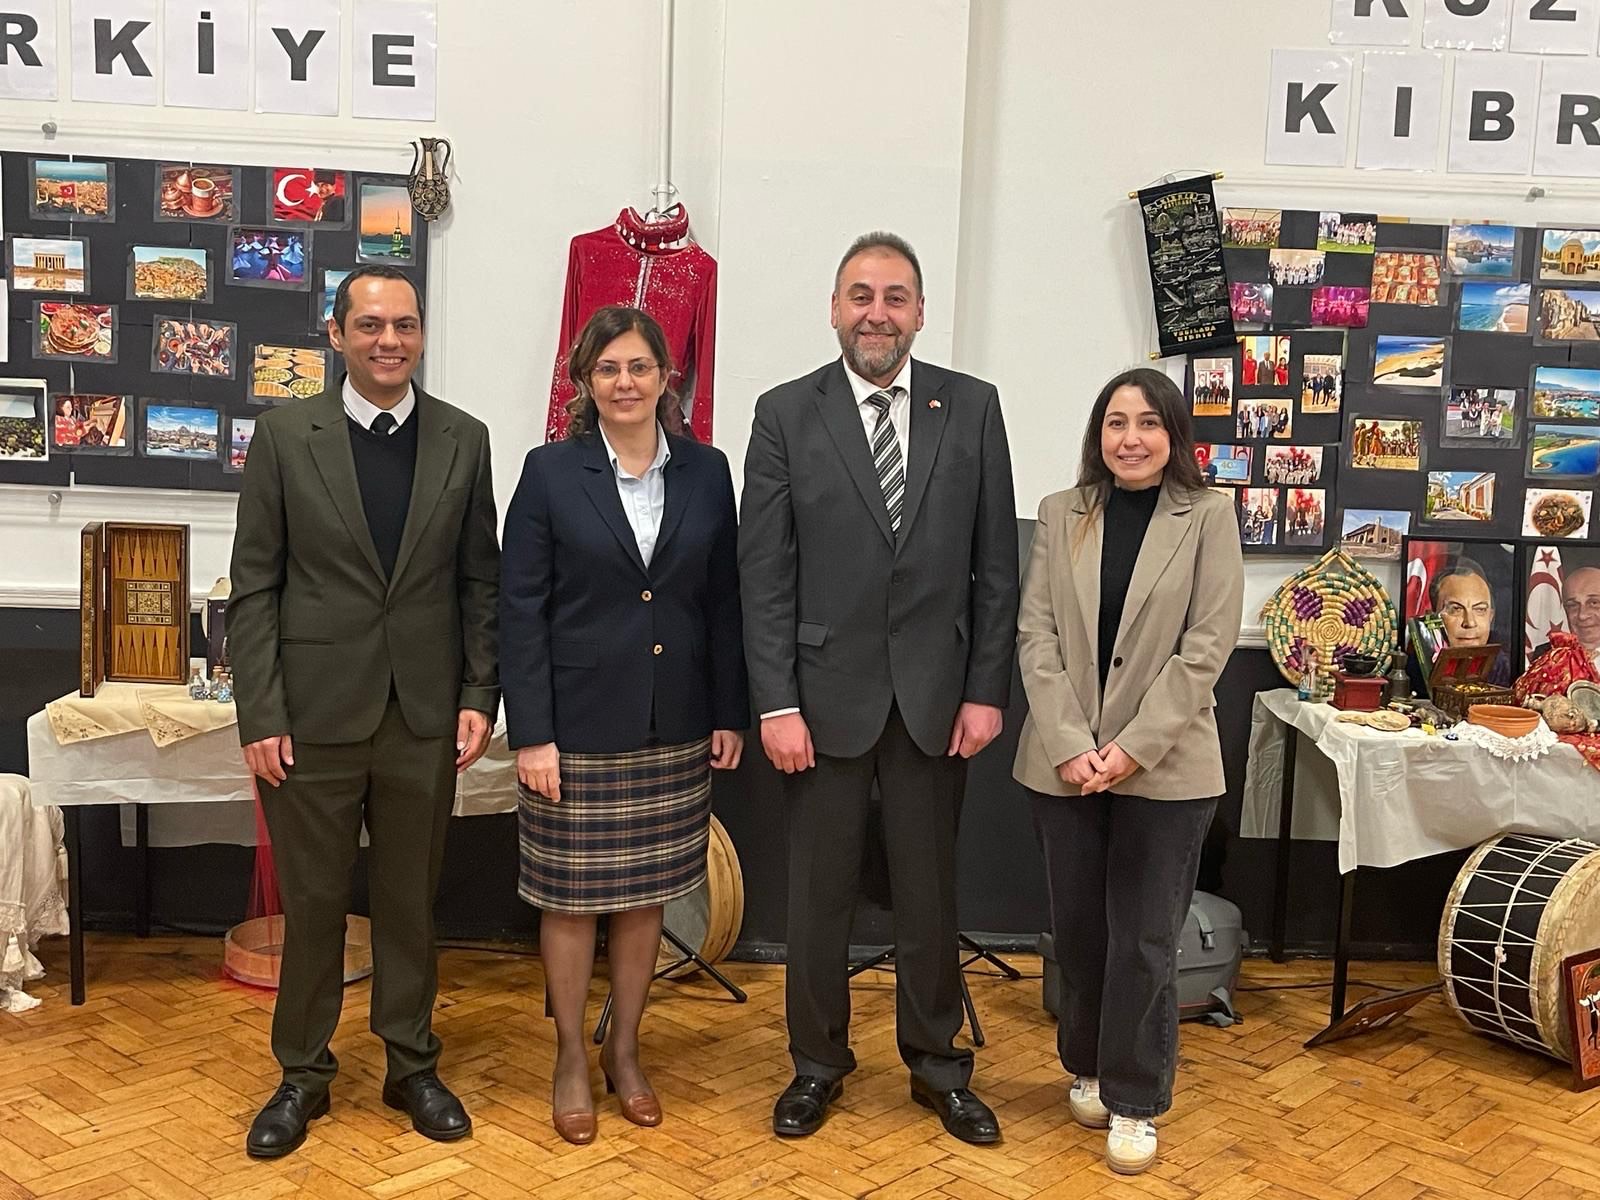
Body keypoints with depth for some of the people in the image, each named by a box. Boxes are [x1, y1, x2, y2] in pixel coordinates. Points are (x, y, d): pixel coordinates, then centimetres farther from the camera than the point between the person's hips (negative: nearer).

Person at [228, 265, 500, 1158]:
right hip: (315, 715, -1)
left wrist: (480, 697, -1)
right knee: (312, 903, 10)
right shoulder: (285, 434, -2)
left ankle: (412, 1066, 29)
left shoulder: (464, 439, 3)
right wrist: (261, 714, -7)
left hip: (425, 717, 2)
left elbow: (481, 581, 6)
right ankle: (303, 1075, 27)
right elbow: (254, 586, -2)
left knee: (412, 901, 13)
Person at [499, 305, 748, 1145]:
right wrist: (530, 733, -11)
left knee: (646, 894, 13)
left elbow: (723, 602, 7)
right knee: (570, 897, 7)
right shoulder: (551, 471, -5)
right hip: (578, 724, -2)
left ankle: (624, 1051, 30)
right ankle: (571, 1058, 26)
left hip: (673, 729, 3)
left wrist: (730, 715, 5)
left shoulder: (705, 472, 3)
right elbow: (520, 610, -6)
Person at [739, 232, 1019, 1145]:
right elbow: (765, 573, -4)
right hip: (827, 692, -1)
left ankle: (937, 1062, 30)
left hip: (936, 693, 1)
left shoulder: (973, 407, 2)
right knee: (820, 890, 11)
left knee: (930, 888, 13)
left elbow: (995, 564, 2)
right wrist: (777, 702, -9)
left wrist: (987, 690, -3)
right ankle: (818, 1062, 29)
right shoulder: (786, 413, -2)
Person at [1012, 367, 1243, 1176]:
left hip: (1164, 767, -2)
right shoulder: (1060, 515, 5)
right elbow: (1036, 634, -1)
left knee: (1143, 940, 2)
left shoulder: (1207, 517, -1)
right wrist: (1069, 744, -12)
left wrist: (1133, 747, -14)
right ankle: (1087, 1066, 32)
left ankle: (1134, 1100, 16)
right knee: (1077, 927, 13)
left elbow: (1207, 645, -7)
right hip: (1064, 763, 3)